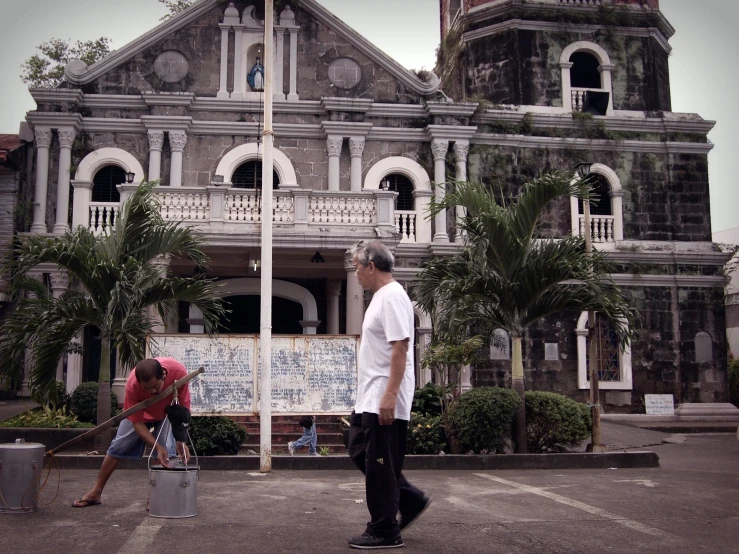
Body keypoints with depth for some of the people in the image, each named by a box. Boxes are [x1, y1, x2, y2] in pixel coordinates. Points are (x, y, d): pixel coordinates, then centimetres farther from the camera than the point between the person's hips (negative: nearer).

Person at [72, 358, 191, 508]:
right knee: (117, 448, 4)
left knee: (167, 451, -17)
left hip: (168, 412, 0)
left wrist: (182, 441, -37)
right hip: (138, 413, 0)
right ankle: (96, 493, 20)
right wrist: (156, 446, -39)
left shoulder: (178, 371, -43)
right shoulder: (132, 385, -41)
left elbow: (184, 408, -30)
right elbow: (137, 422, -30)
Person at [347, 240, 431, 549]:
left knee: (379, 466, -3)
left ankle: (384, 532, 9)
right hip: (369, 399, 11)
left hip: (384, 401, -11)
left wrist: (390, 395, -28)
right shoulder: (381, 296, 16)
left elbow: (400, 347, -25)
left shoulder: (392, 297, -17)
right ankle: (411, 500, 24)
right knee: (360, 453, 17)